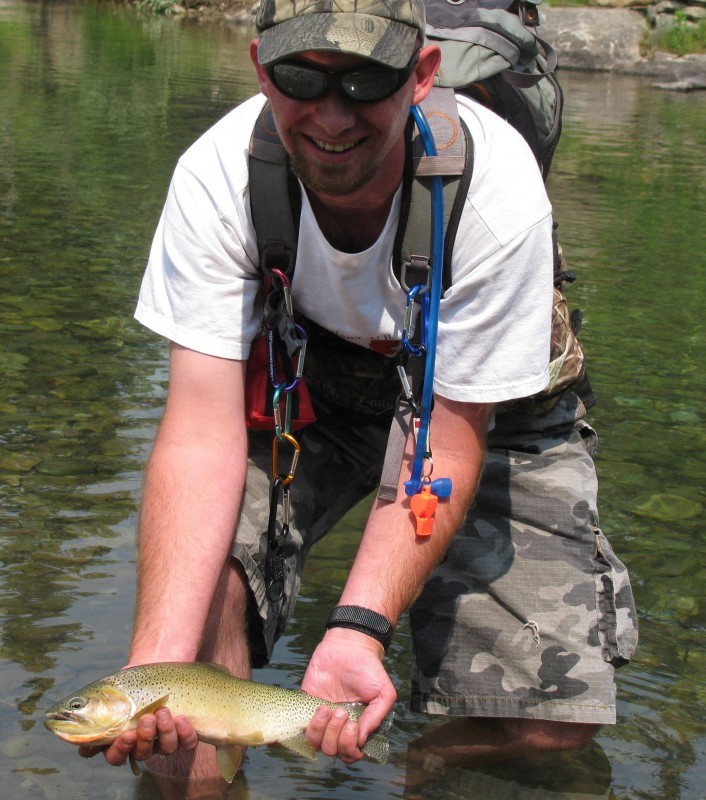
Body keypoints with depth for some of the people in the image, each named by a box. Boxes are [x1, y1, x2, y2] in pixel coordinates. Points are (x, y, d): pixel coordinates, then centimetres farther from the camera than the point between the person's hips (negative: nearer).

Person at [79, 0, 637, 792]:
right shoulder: (217, 176, -26)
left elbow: (447, 443, -27)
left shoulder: (496, 188, -31)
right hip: (304, 387, 1)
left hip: (486, 407, -1)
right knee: (199, 567, -28)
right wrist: (157, 666, -42)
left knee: (549, 718, -16)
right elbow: (204, 426, -30)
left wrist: (357, 629, -42)